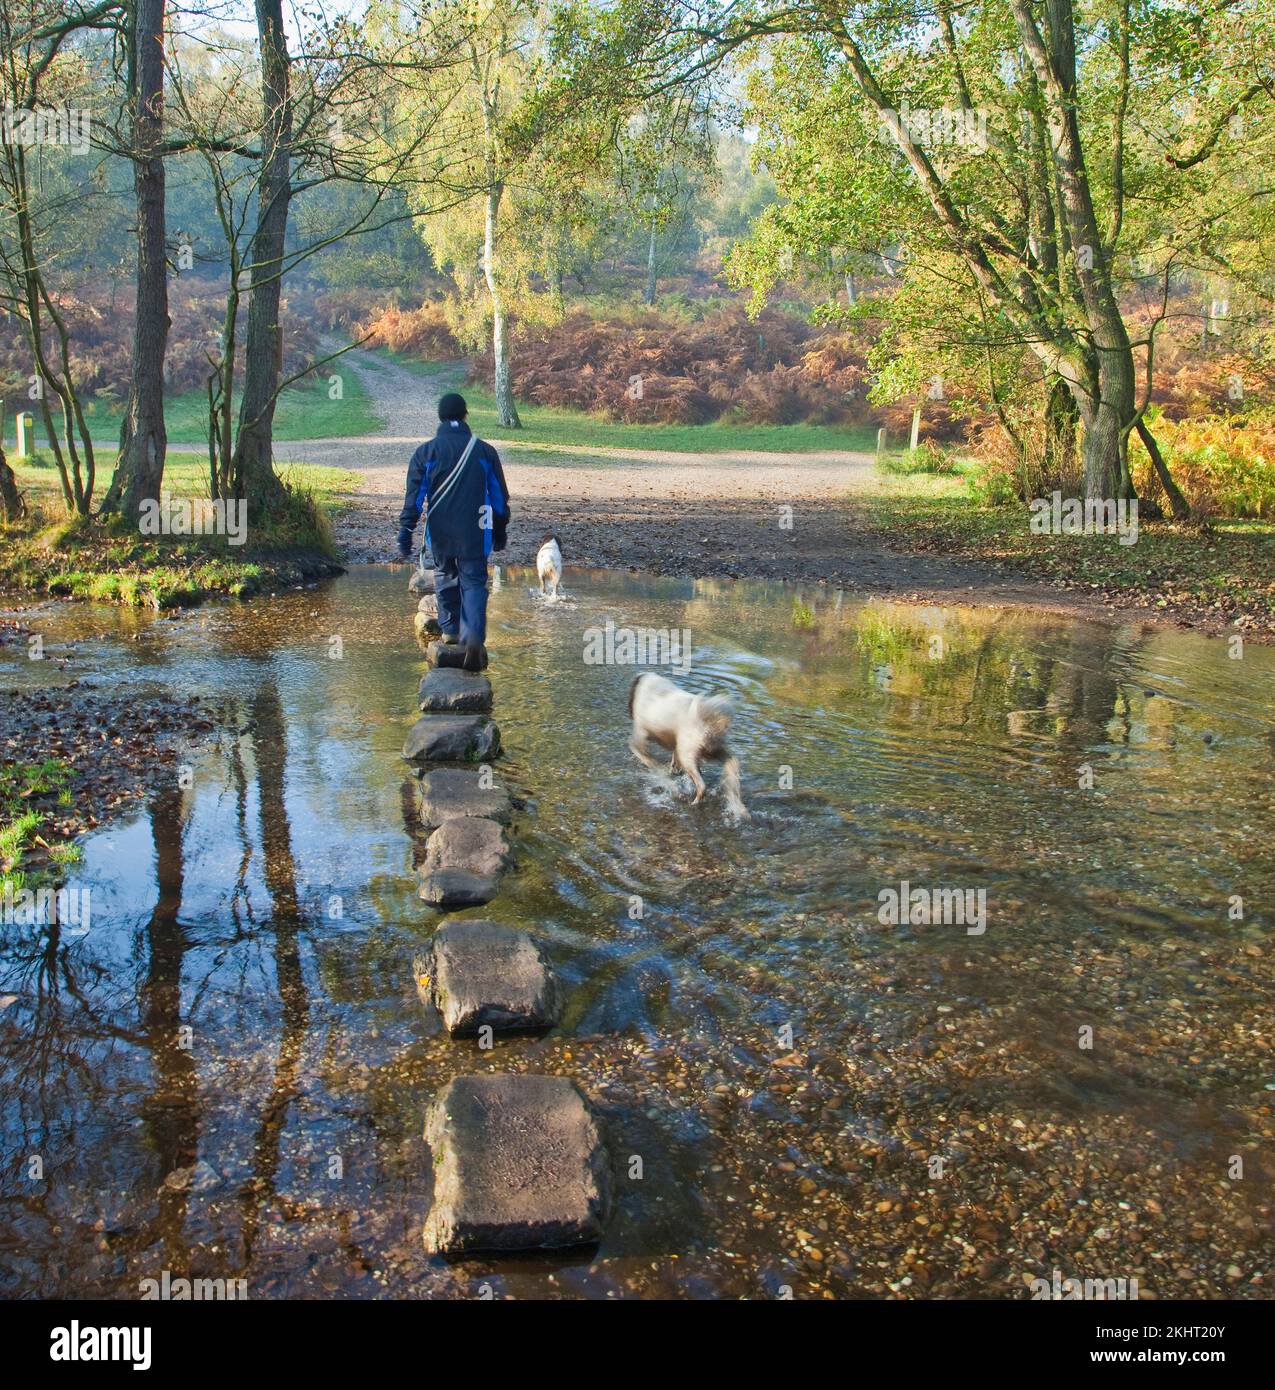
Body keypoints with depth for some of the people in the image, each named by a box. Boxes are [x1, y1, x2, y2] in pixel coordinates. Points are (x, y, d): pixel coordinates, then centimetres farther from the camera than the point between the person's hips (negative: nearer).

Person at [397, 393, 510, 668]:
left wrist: (405, 537, -1)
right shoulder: (485, 451, 1)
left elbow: (413, 498, -5)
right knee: (473, 583, 2)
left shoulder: (426, 452, -3)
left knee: (445, 578, 21)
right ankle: (474, 636, -18)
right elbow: (500, 498, 7)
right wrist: (500, 533, 18)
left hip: (439, 534, 1)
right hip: (474, 536, -1)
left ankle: (450, 630, 32)